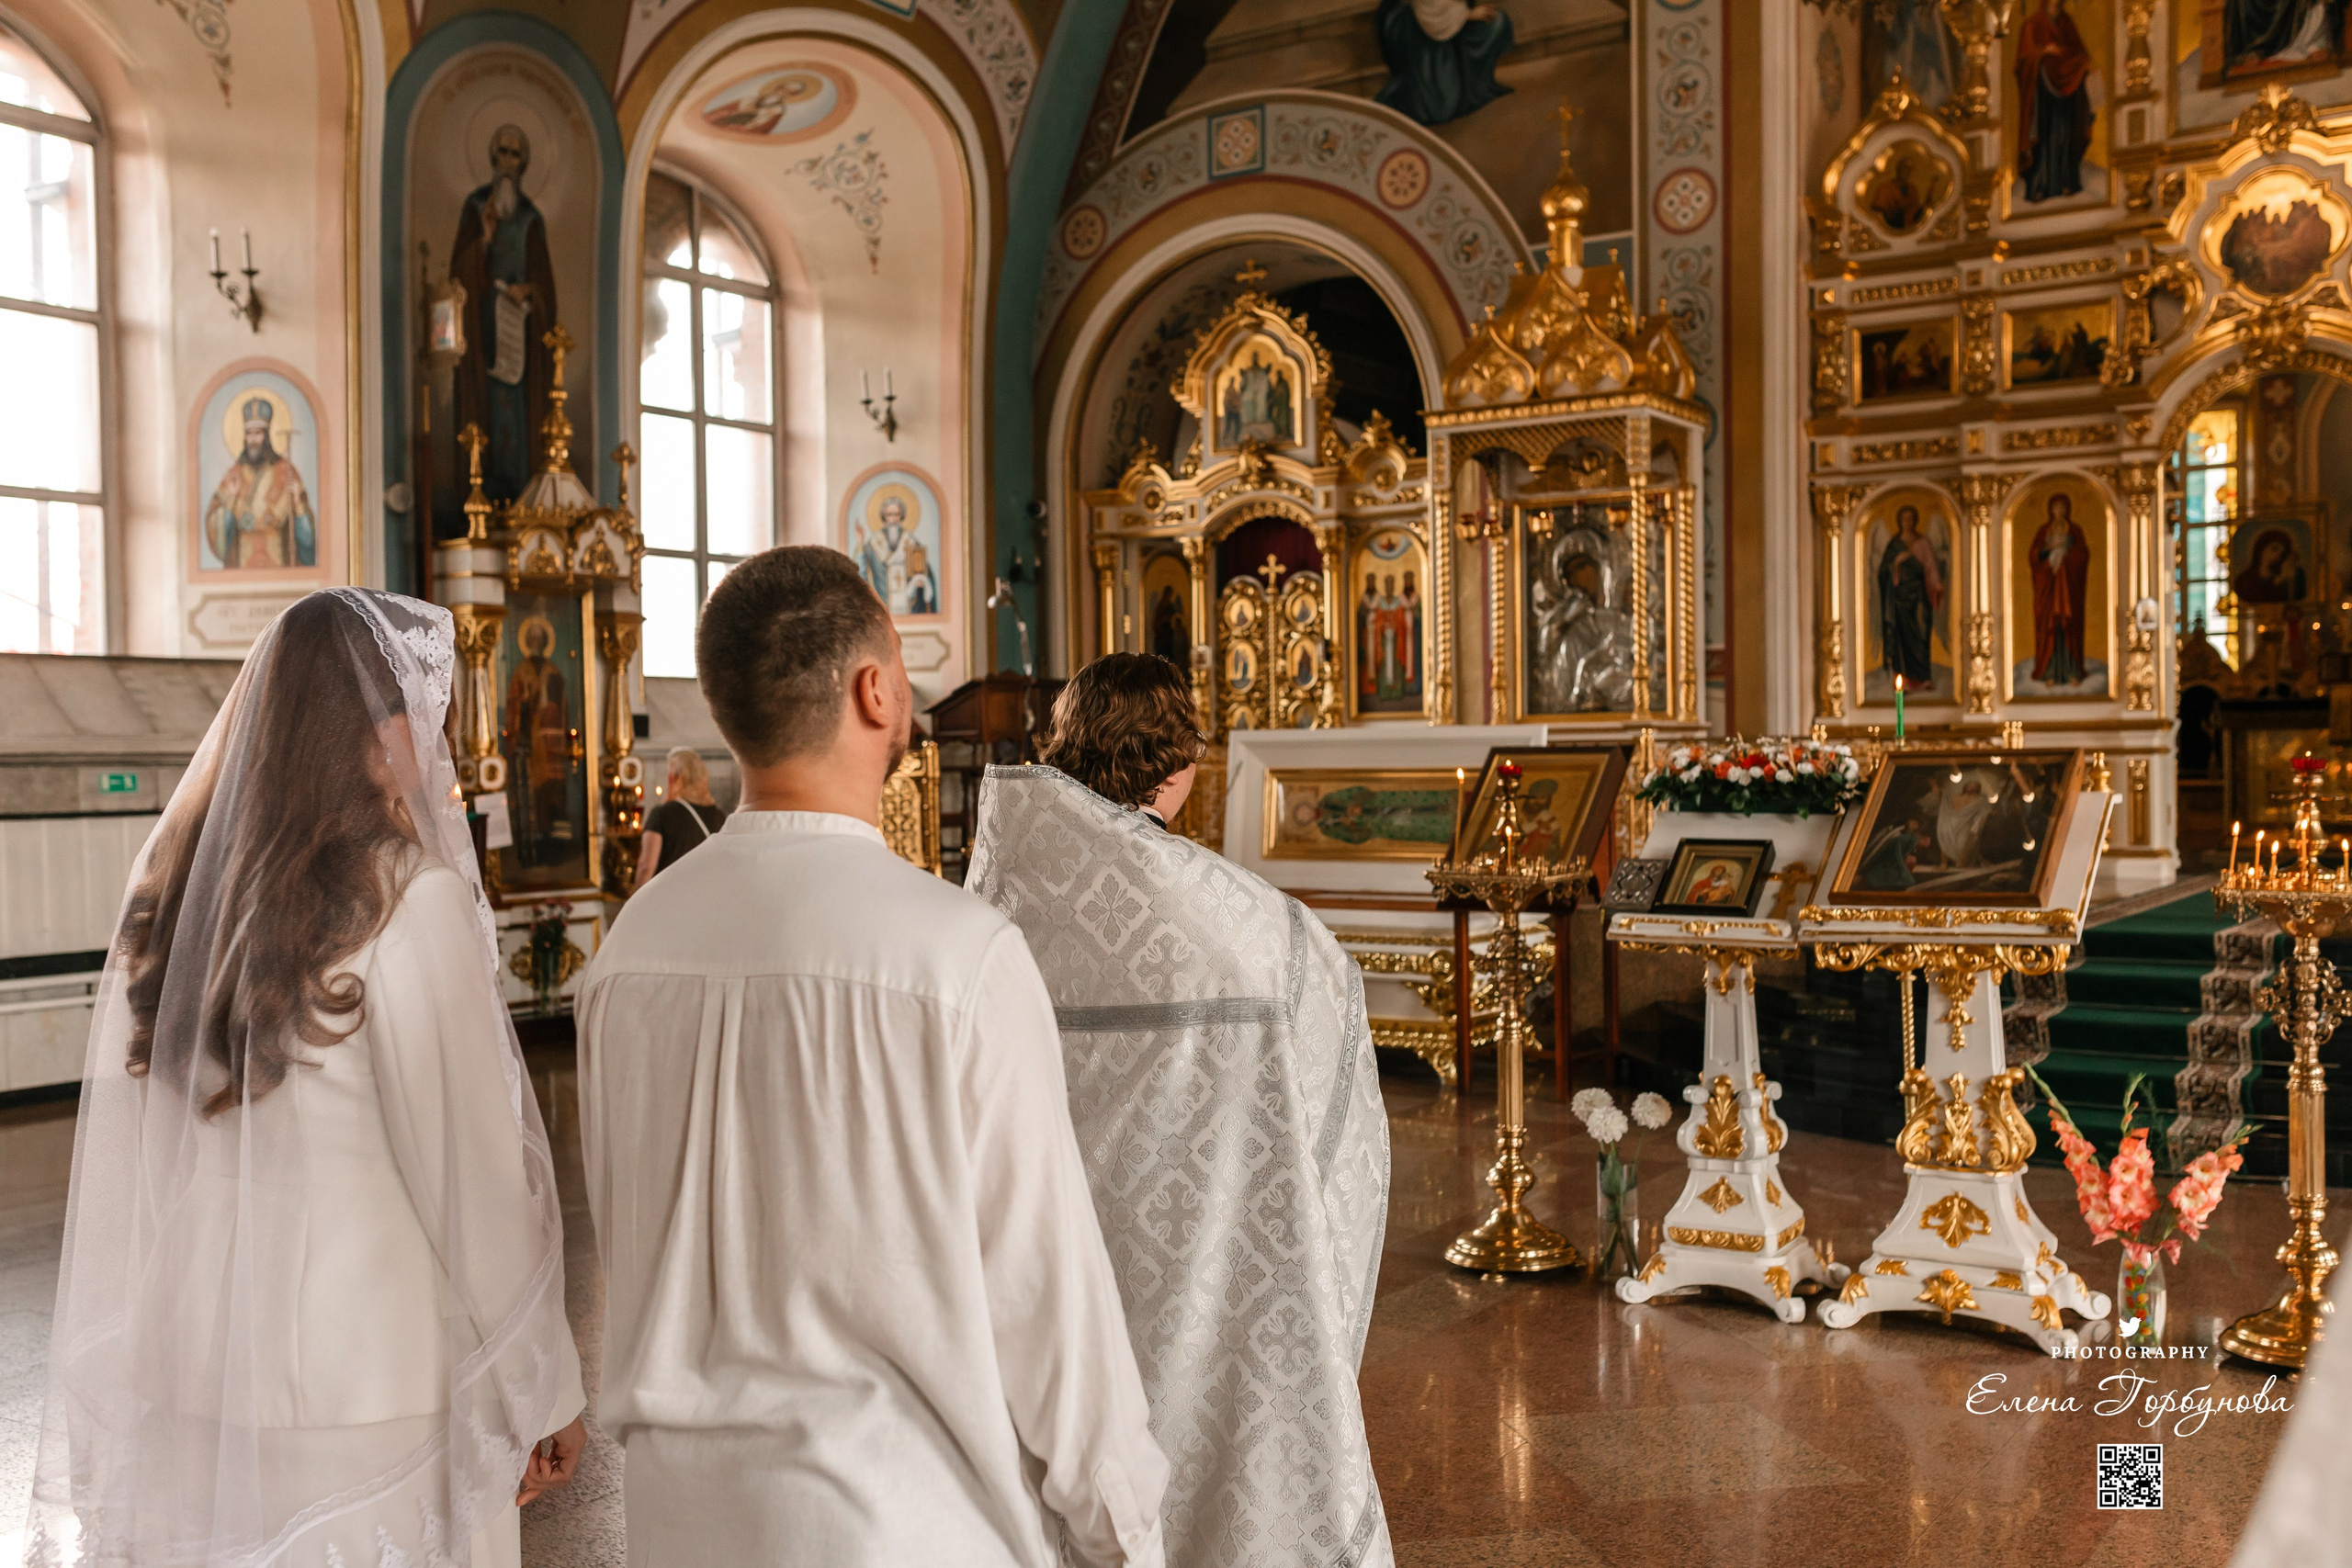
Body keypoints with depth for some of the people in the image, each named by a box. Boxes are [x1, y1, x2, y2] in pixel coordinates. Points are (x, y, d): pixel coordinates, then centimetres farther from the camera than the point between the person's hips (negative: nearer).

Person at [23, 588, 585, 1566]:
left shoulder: (174, 899, 3)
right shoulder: (408, 899, -15)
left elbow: (119, 1176, 7)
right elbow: (477, 1182, -14)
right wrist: (544, 1393, -2)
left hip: (184, 1387, 6)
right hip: (367, 1403, -6)